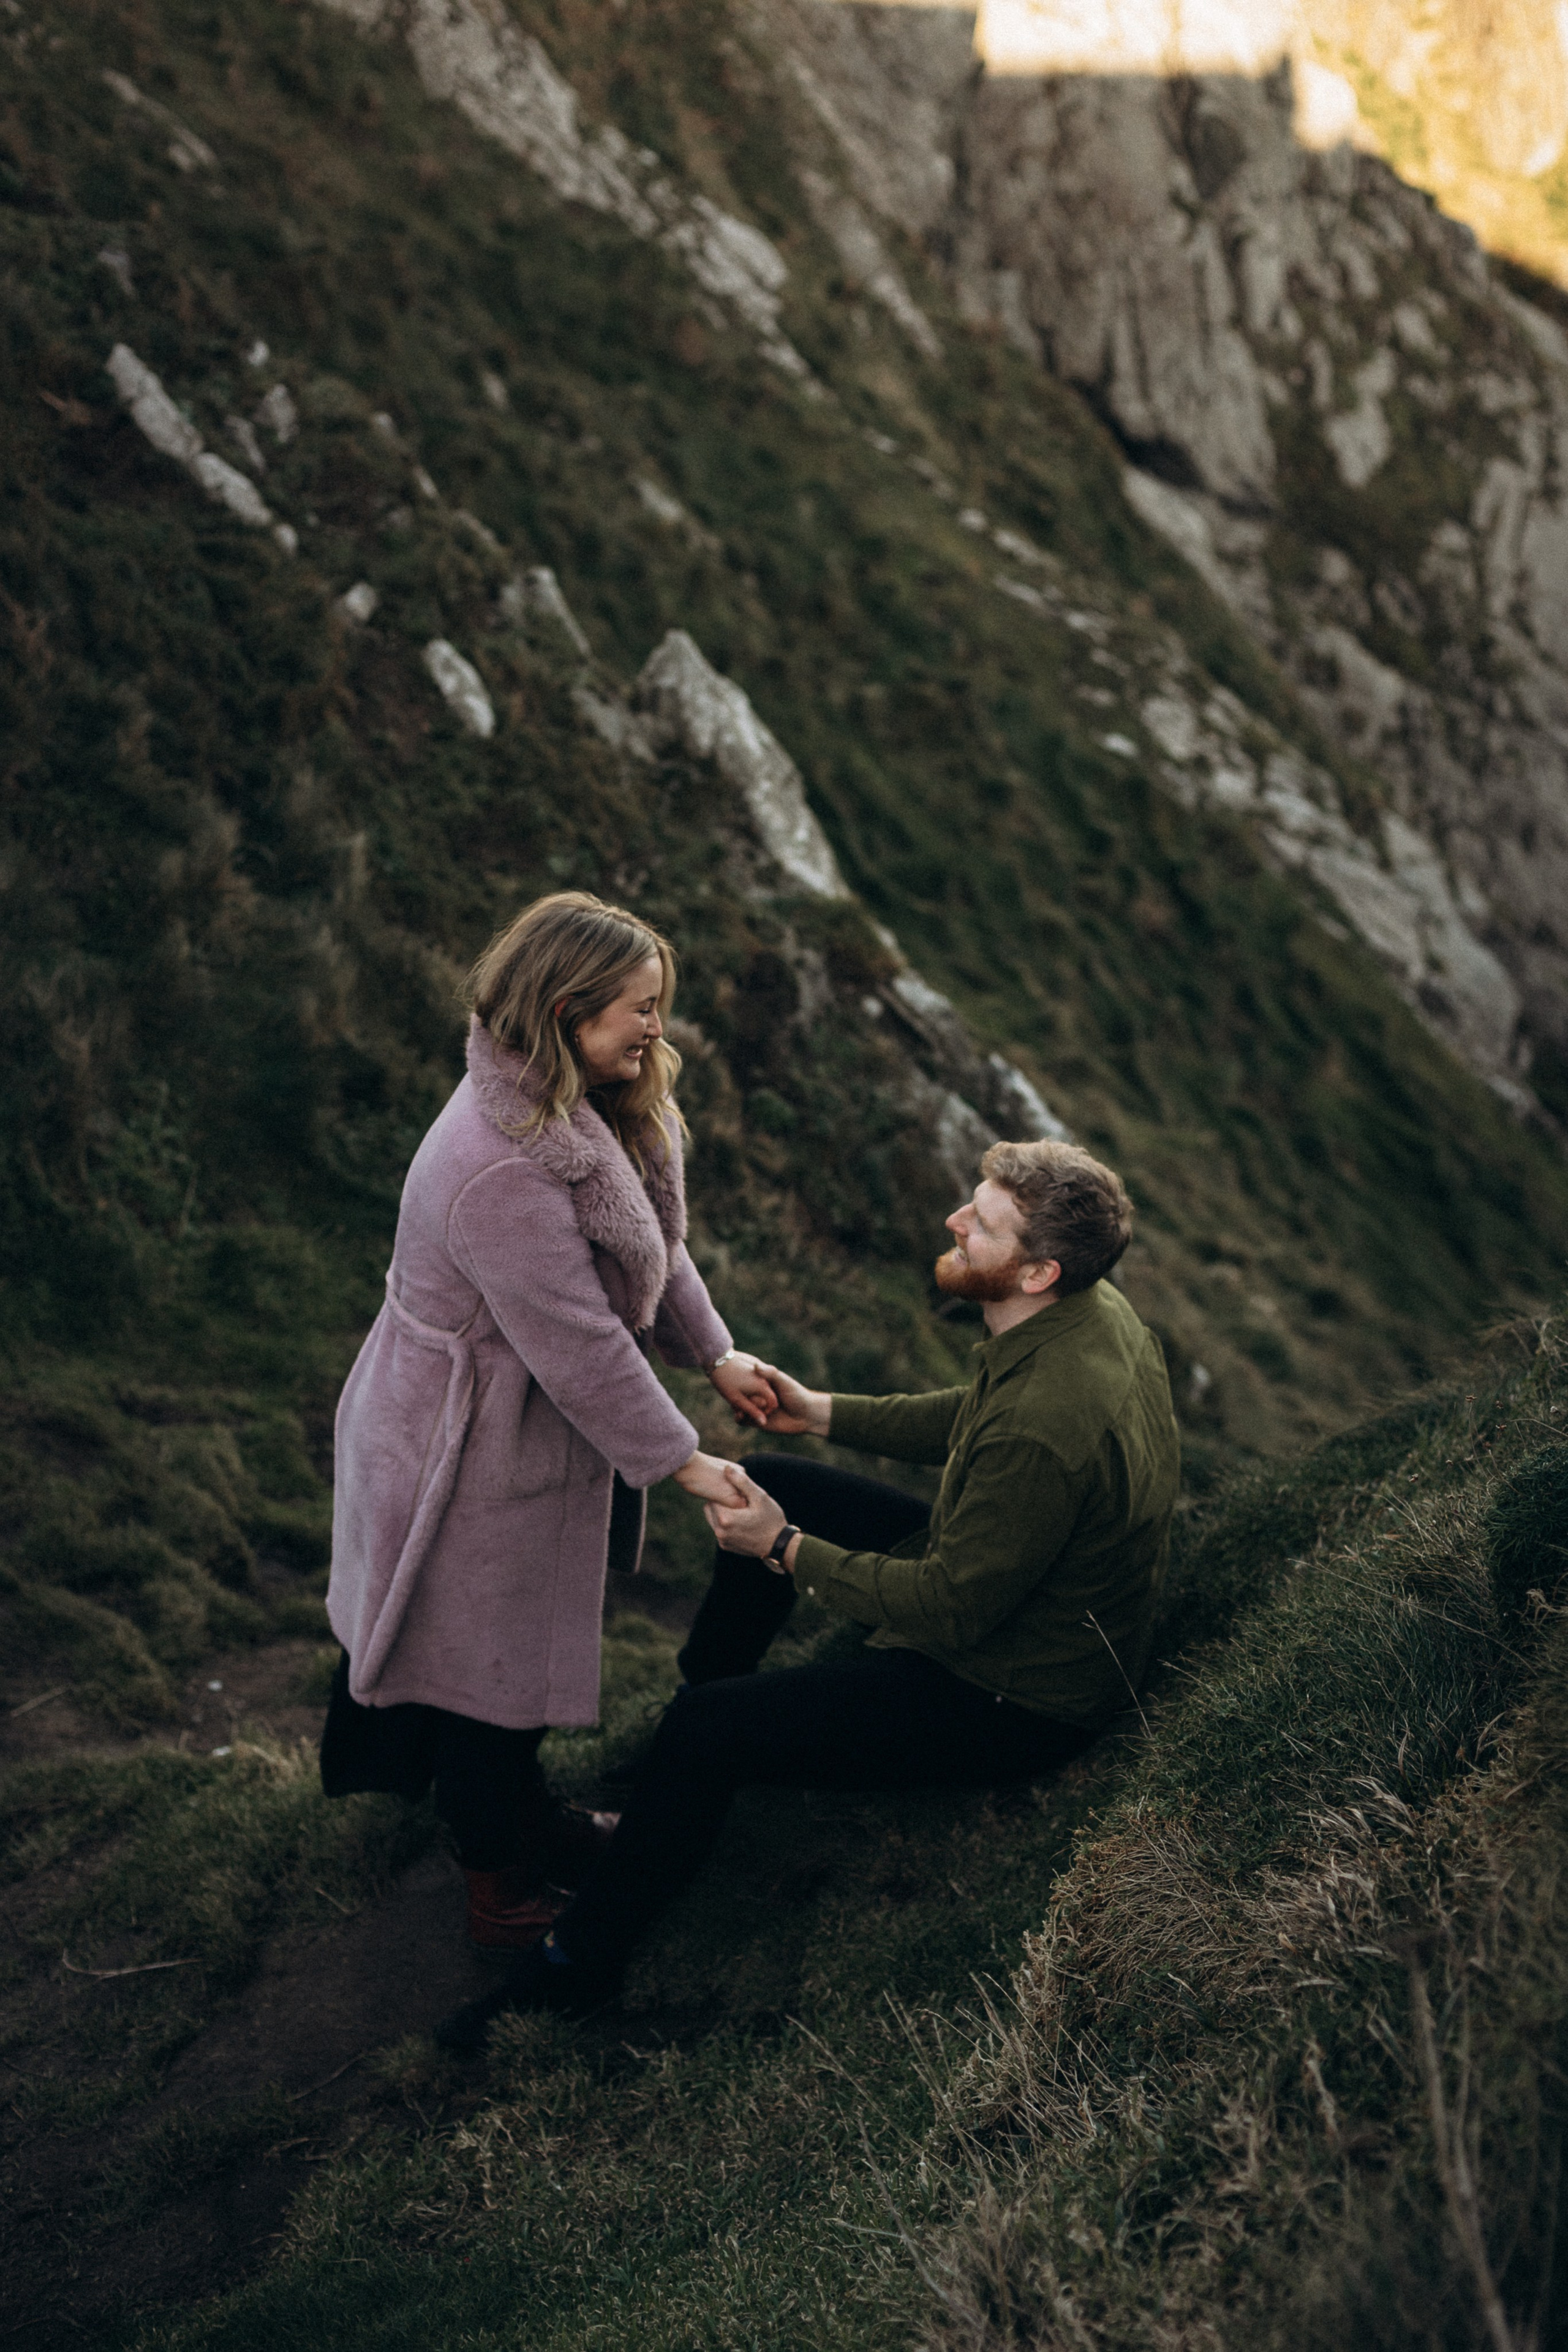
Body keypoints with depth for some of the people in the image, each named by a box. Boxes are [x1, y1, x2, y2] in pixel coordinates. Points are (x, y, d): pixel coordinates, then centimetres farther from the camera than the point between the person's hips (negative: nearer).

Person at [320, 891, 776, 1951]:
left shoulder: (590, 1109, -3)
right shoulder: (503, 1171, -35)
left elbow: (657, 1245, 12)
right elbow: (580, 1348, -29)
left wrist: (716, 1354, 9)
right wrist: (681, 1460, -20)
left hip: (541, 1420, 10)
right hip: (478, 1452, -10)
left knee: (530, 1642, 26)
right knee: (492, 1660, 9)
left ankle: (528, 1822, 46)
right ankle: (506, 1890, 27)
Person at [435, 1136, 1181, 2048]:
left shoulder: (1043, 1428, -38)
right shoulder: (1092, 1309, -8)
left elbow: (949, 1611, -27)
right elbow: (971, 1420, 12)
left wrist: (788, 1553, -17)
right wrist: (823, 1412, 11)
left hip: (1013, 1699, -10)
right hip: (1000, 1583, 10)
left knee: (702, 1734, -12)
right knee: (771, 1482, 16)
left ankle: (578, 1964, 7)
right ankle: (698, 1693, 39)